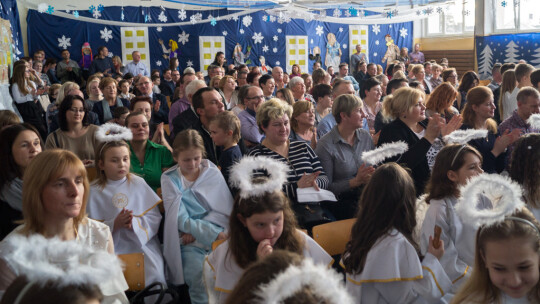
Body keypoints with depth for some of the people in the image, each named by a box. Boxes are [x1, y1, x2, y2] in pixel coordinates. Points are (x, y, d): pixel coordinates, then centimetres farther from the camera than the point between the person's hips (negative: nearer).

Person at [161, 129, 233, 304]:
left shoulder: (213, 173, 8)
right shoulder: (170, 179, 3)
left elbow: (226, 211, 1)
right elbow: (181, 220, -4)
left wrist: (196, 230, -11)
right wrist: (213, 234, -16)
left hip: (217, 236, 1)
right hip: (189, 243, -1)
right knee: (199, 275, -29)